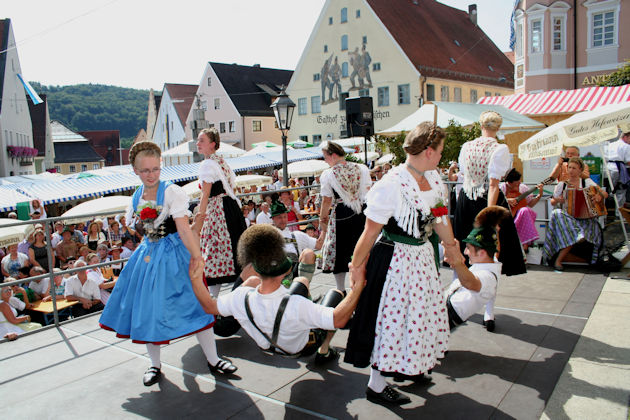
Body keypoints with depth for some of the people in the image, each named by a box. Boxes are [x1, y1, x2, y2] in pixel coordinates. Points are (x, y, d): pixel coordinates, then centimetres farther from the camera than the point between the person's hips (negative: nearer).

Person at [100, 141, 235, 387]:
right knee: (147, 309, 8)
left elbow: (184, 228, -19)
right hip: (148, 255, 5)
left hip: (174, 255, -5)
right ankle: (155, 364, 26)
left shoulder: (171, 191, -11)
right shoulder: (136, 197, 6)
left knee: (192, 305, -5)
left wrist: (196, 255, -26)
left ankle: (213, 360, 9)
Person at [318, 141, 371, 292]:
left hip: (340, 216, -3)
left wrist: (323, 221, 4)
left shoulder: (327, 174, -8)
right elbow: (369, 193, 6)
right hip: (361, 215, 3)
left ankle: (341, 291, 16)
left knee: (339, 251, 10)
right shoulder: (362, 169, 2)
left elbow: (326, 201, -6)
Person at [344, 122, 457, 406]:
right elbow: (370, 233, -19)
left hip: (424, 257, 8)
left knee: (422, 313, 21)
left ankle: (412, 368, 45)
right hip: (394, 260, -8)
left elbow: (439, 217, 16)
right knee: (391, 318, 3)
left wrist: (450, 245, 27)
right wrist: (355, 267, -13)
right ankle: (376, 385, 21)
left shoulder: (433, 178, 1)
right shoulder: (391, 185, -24)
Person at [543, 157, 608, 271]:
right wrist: (556, 200, -10)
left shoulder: (587, 182, 7)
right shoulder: (562, 184, 8)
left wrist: (600, 196, -17)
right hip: (566, 216, 0)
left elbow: (605, 194, 6)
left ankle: (558, 260, -18)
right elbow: (552, 202, 13)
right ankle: (558, 261, -22)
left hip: (585, 217, 0)